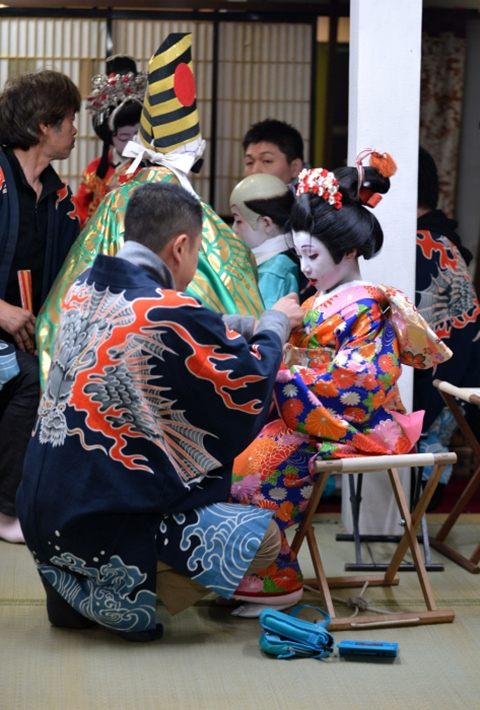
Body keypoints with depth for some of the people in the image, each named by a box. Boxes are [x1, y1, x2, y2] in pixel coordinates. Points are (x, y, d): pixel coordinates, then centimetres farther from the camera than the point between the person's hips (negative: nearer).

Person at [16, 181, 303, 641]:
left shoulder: (84, 289, 5)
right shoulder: (169, 315, -20)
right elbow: (246, 389, -3)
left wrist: (254, 326, 25)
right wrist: (274, 328, 14)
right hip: (103, 527, -8)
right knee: (263, 538, 0)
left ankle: (72, 586, 13)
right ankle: (123, 596, -6)